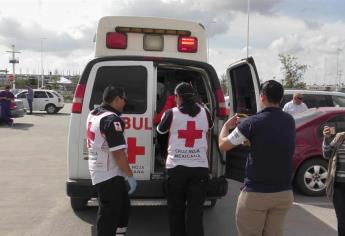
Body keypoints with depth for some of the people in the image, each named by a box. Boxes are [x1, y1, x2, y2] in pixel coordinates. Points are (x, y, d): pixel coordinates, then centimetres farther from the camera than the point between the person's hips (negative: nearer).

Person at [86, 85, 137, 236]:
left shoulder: (93, 114, 10)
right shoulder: (112, 119, -21)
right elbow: (118, 153, -25)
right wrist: (130, 176, -19)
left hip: (99, 171, 10)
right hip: (109, 174, -10)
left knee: (123, 206, 22)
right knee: (109, 214, 1)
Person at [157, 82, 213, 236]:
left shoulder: (171, 113, -3)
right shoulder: (204, 113, 5)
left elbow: (160, 130, 15)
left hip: (176, 167, -1)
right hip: (200, 167, 1)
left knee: (176, 209, 15)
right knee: (195, 211, 3)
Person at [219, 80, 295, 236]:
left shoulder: (252, 122, -14)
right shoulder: (289, 121, 2)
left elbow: (223, 145, -5)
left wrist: (226, 126, 14)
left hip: (255, 193, -5)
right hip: (284, 193, 5)